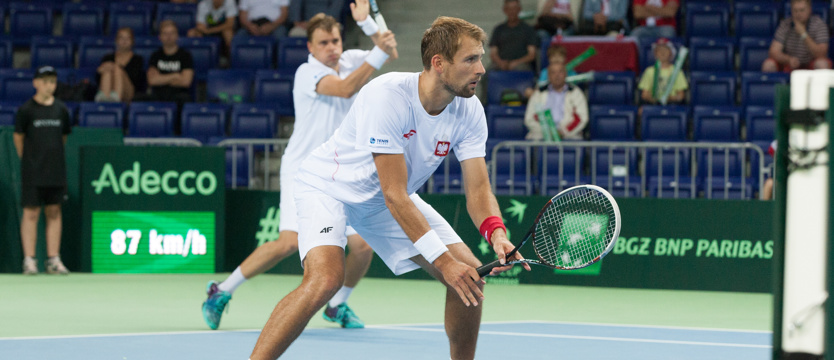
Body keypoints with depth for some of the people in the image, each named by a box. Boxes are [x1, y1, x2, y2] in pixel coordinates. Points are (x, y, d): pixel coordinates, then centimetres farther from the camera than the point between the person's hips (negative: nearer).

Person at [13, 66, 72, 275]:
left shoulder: (61, 109, 7)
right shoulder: (26, 110, -4)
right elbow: (18, 138, 4)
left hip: (56, 170, 4)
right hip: (32, 172, -4)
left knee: (54, 212, 5)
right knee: (31, 213, -3)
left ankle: (53, 260, 8)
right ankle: (29, 260, -1)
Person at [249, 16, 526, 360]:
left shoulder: (469, 110, -14)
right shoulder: (386, 97, -34)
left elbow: (478, 189, -13)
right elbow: (394, 195, -34)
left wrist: (496, 234, -35)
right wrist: (443, 260, -36)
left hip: (394, 197, 7)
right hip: (329, 186, -7)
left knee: (471, 275, -6)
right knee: (325, 279, -32)